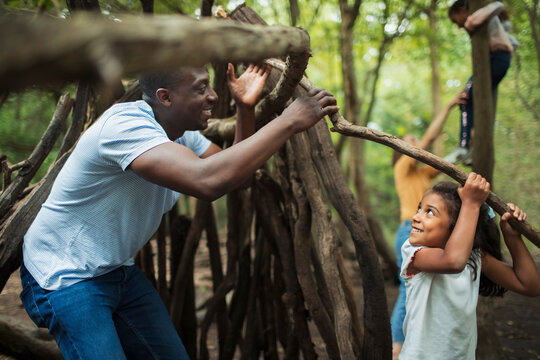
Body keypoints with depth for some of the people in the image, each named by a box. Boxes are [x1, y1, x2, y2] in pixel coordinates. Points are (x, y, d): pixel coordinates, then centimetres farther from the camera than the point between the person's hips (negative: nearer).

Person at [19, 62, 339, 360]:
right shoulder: (125, 125, -30)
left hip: (117, 270, 8)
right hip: (63, 277, -8)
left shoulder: (181, 131, 0)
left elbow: (236, 173, 6)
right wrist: (288, 122, -38)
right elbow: (207, 181, -45)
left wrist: (246, 109, -8)